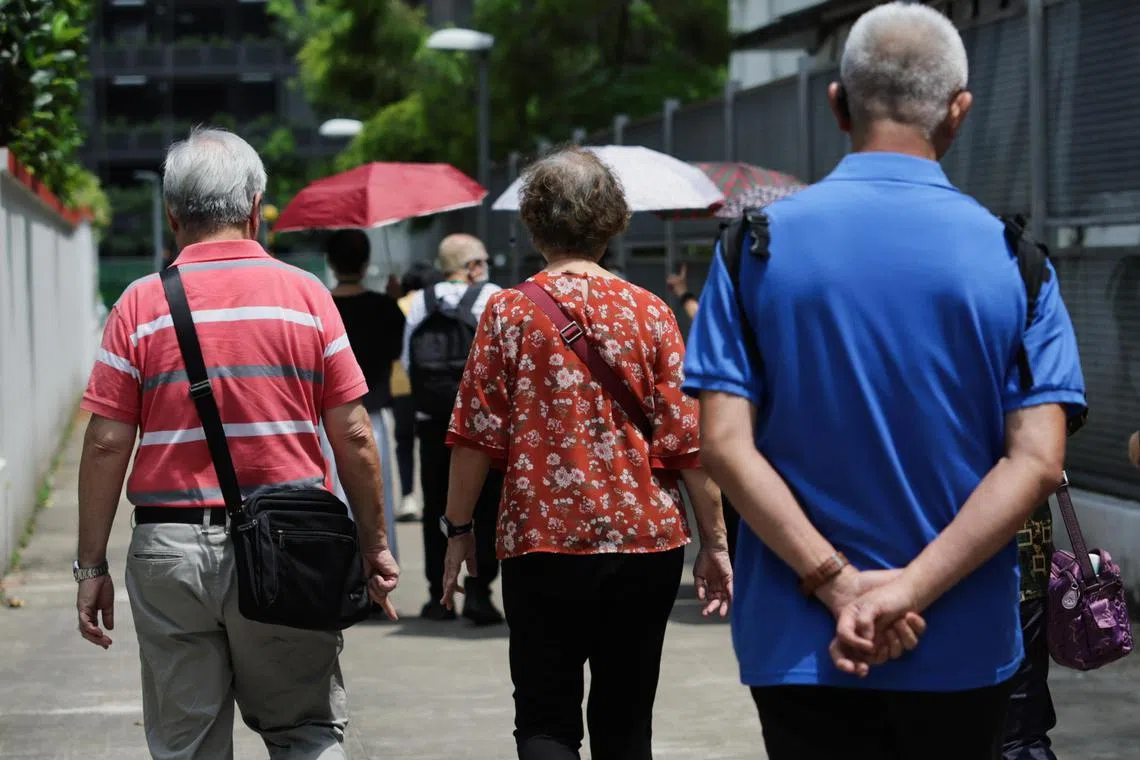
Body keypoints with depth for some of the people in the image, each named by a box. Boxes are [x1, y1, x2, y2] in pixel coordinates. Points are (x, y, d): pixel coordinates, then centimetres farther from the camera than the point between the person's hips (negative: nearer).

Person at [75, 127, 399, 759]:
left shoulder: (141, 304, -1)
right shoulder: (305, 296, 0)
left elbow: (107, 444, -3)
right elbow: (353, 437, -1)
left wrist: (92, 566, 4)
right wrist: (375, 546, 9)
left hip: (171, 547, 0)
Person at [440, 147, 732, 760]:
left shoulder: (510, 312, -3)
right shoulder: (649, 312, 1)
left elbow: (476, 435, -4)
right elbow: (689, 439, -1)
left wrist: (459, 530, 6)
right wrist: (715, 542, 5)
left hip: (542, 544, -2)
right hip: (646, 542, 2)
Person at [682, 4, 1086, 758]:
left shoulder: (760, 244, -3)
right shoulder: (1013, 257, -3)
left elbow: (726, 443, -11)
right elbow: (1036, 461, -12)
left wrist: (839, 585, -13)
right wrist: (908, 593, -16)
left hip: (801, 642, 0)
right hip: (965, 647, 1)